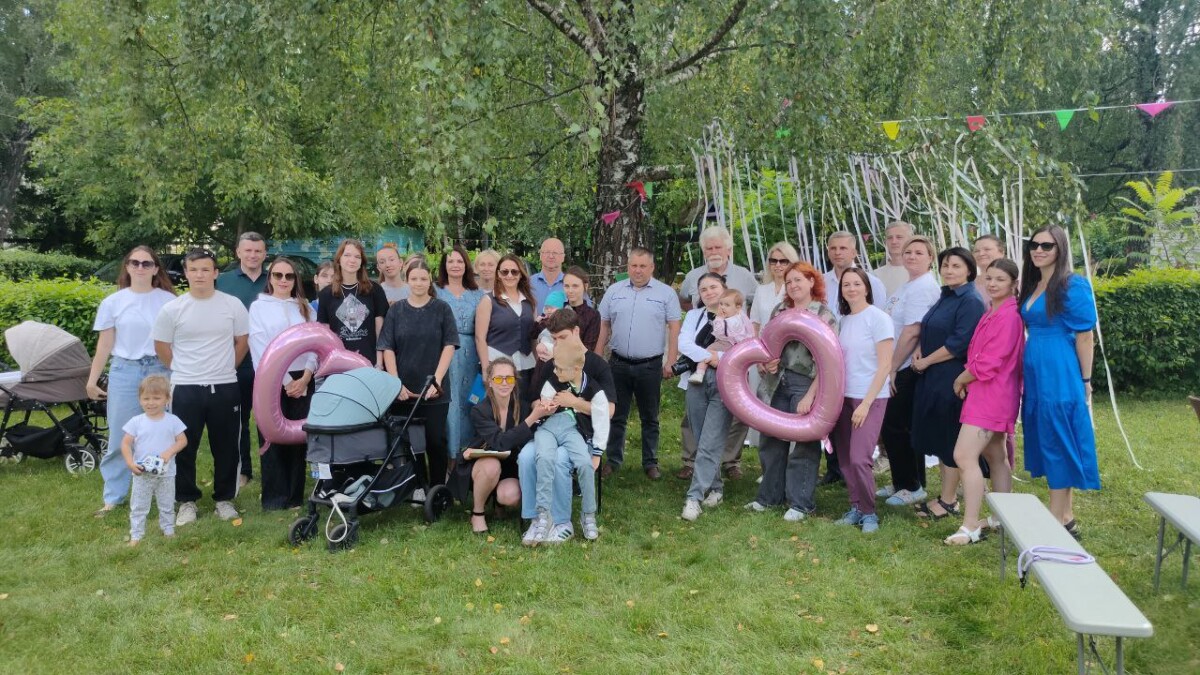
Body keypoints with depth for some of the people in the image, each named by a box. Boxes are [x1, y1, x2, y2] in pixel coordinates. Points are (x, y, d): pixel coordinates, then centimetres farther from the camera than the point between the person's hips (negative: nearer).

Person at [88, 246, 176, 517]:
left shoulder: (169, 300, 1)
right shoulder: (113, 302, 4)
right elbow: (104, 345, 7)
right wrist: (92, 381, 6)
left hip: (161, 371, -1)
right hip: (125, 372, 1)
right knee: (120, 438, 5)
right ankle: (113, 497, 16)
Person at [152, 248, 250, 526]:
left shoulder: (233, 305, -1)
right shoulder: (172, 309, -3)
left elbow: (242, 342, 10)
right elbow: (161, 346, 7)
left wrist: (225, 368, 10)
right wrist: (183, 370, 9)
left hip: (225, 388, 1)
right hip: (186, 389, 0)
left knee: (226, 447, 8)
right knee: (185, 448, 6)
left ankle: (224, 498, 23)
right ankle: (187, 501, 21)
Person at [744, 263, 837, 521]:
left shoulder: (824, 316, -5)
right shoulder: (779, 310, 11)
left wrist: (810, 396, -17)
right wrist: (764, 362, -4)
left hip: (805, 384, -5)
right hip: (775, 383, 5)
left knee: (805, 444, 1)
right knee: (772, 440, 11)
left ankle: (800, 503, 12)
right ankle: (770, 495, 25)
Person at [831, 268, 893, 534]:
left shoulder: (878, 318, -8)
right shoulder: (843, 320, 10)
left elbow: (885, 365, -11)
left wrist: (866, 403, -15)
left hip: (870, 398, -6)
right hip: (844, 397, 6)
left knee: (858, 459, -13)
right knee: (845, 459, 6)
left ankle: (868, 512, 5)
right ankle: (856, 508, 20)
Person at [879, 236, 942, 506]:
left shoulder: (923, 288, -16)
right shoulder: (911, 286, 15)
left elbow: (912, 332, -21)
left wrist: (892, 369, -17)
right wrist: (891, 367, 13)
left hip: (907, 370, -10)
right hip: (900, 369, 10)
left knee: (895, 427, -2)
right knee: (893, 427, 15)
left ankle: (912, 487, 10)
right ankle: (902, 482, 26)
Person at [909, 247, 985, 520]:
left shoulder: (971, 301, -13)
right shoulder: (945, 297, 14)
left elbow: (959, 343, -21)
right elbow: (929, 331, 20)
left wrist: (926, 362, -13)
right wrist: (918, 351, 0)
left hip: (953, 378, -9)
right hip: (933, 377, 9)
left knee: (950, 439, 0)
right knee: (938, 437, 14)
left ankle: (949, 500, 10)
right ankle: (946, 494, 24)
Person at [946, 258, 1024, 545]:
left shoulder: (1008, 316, -17)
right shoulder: (992, 313, 12)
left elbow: (988, 363, -19)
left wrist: (961, 380, -6)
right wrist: (965, 379, 2)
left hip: (991, 395, -10)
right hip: (984, 393, 10)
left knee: (964, 456, -14)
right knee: (995, 457, 16)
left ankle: (970, 527, -9)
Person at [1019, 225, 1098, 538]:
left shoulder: (1073, 286, -11)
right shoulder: (1032, 286, 12)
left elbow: (1085, 336, -11)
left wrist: (1085, 382, -10)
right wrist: (1029, 370, 16)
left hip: (1060, 376, -8)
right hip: (1035, 375, 8)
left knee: (1058, 444, -2)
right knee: (1048, 443, 12)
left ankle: (1057, 522, 6)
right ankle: (1066, 517, 23)